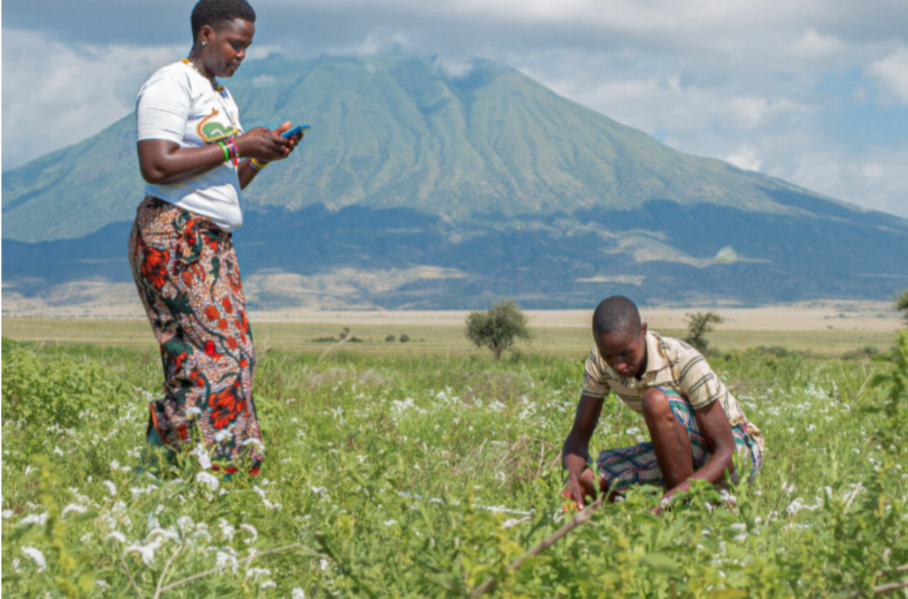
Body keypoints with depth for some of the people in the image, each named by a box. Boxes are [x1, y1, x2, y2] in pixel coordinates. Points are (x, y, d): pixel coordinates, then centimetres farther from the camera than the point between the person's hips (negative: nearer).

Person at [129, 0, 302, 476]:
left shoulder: (222, 99, 23)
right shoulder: (170, 86, -7)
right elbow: (155, 167, -19)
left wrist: (262, 157, 5)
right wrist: (236, 146, -15)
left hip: (214, 244, 9)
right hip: (172, 238, -9)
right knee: (220, 349, -16)